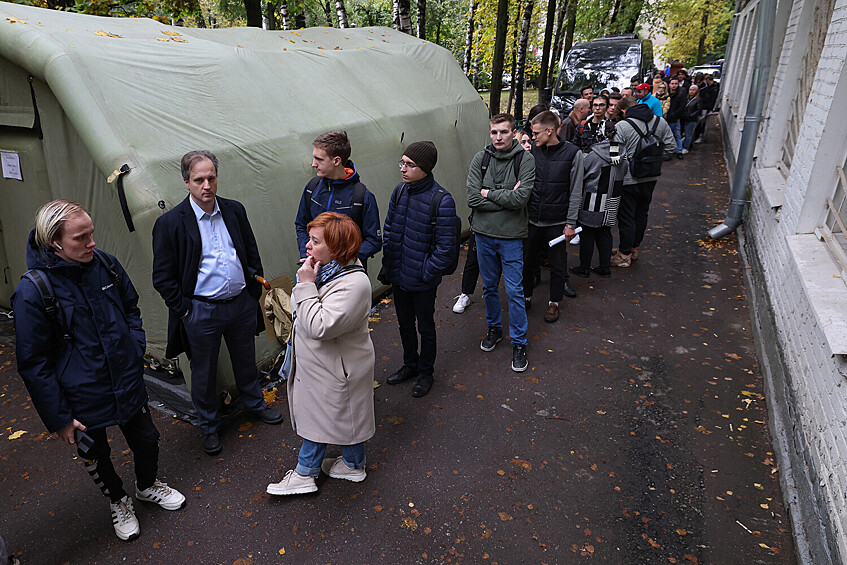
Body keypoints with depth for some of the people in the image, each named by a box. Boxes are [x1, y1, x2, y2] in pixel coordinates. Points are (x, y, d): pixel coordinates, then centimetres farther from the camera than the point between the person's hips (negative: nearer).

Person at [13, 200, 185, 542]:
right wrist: (58, 417, -11)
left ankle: (148, 487, 49)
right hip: (82, 401, -4)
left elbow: (131, 308, 11)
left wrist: (136, 351, 2)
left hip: (127, 383, 4)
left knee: (147, 439, 19)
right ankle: (118, 501, 48)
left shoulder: (105, 264, -8)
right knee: (96, 458, 19)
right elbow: (34, 363, -14)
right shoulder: (34, 290, -22)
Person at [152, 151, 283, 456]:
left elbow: (252, 254, 10)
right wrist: (183, 311, -8)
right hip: (201, 311, -3)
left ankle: (255, 405, 47)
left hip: (242, 303, 4)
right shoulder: (170, 223, -13)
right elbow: (163, 278, -7)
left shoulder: (235, 210, -1)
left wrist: (254, 293, 7)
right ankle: (209, 426, 36)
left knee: (246, 361, 22)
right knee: (204, 374, 14)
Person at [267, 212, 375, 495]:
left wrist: (306, 285, -31)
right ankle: (306, 473, 42)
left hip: (338, 370, -9)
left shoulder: (353, 283, -31)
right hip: (316, 364, 9)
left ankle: (354, 465, 41)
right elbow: (303, 311, 15)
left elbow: (320, 326, -36)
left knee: (343, 417, 14)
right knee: (315, 416, 22)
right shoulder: (324, 268, -2)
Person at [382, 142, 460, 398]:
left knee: (425, 328, 14)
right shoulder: (399, 191, -1)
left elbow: (446, 247, -19)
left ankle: (426, 373, 36)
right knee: (405, 324, 23)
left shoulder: (441, 200, -21)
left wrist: (427, 273, -16)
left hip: (423, 282, -6)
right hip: (398, 277, 6)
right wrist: (388, 263, 6)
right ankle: (410, 365, 46)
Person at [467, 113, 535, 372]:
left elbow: (520, 198, -20)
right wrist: (506, 198, -14)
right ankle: (494, 329, 38)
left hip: (511, 236, -3)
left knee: (514, 291, 2)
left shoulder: (526, 159, -8)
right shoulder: (480, 158, -1)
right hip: (484, 234, 3)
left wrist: (489, 193, -11)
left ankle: (519, 342, 17)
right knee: (489, 287, 17)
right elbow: (473, 199, -10)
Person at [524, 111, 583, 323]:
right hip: (533, 219, 3)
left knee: (557, 265, 10)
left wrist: (571, 223, -7)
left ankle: (554, 302, 29)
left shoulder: (572, 153, -7)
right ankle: (526, 296, 34)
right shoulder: (532, 151, 1)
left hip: (558, 222, -2)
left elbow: (575, 191, -5)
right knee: (527, 262, 12)